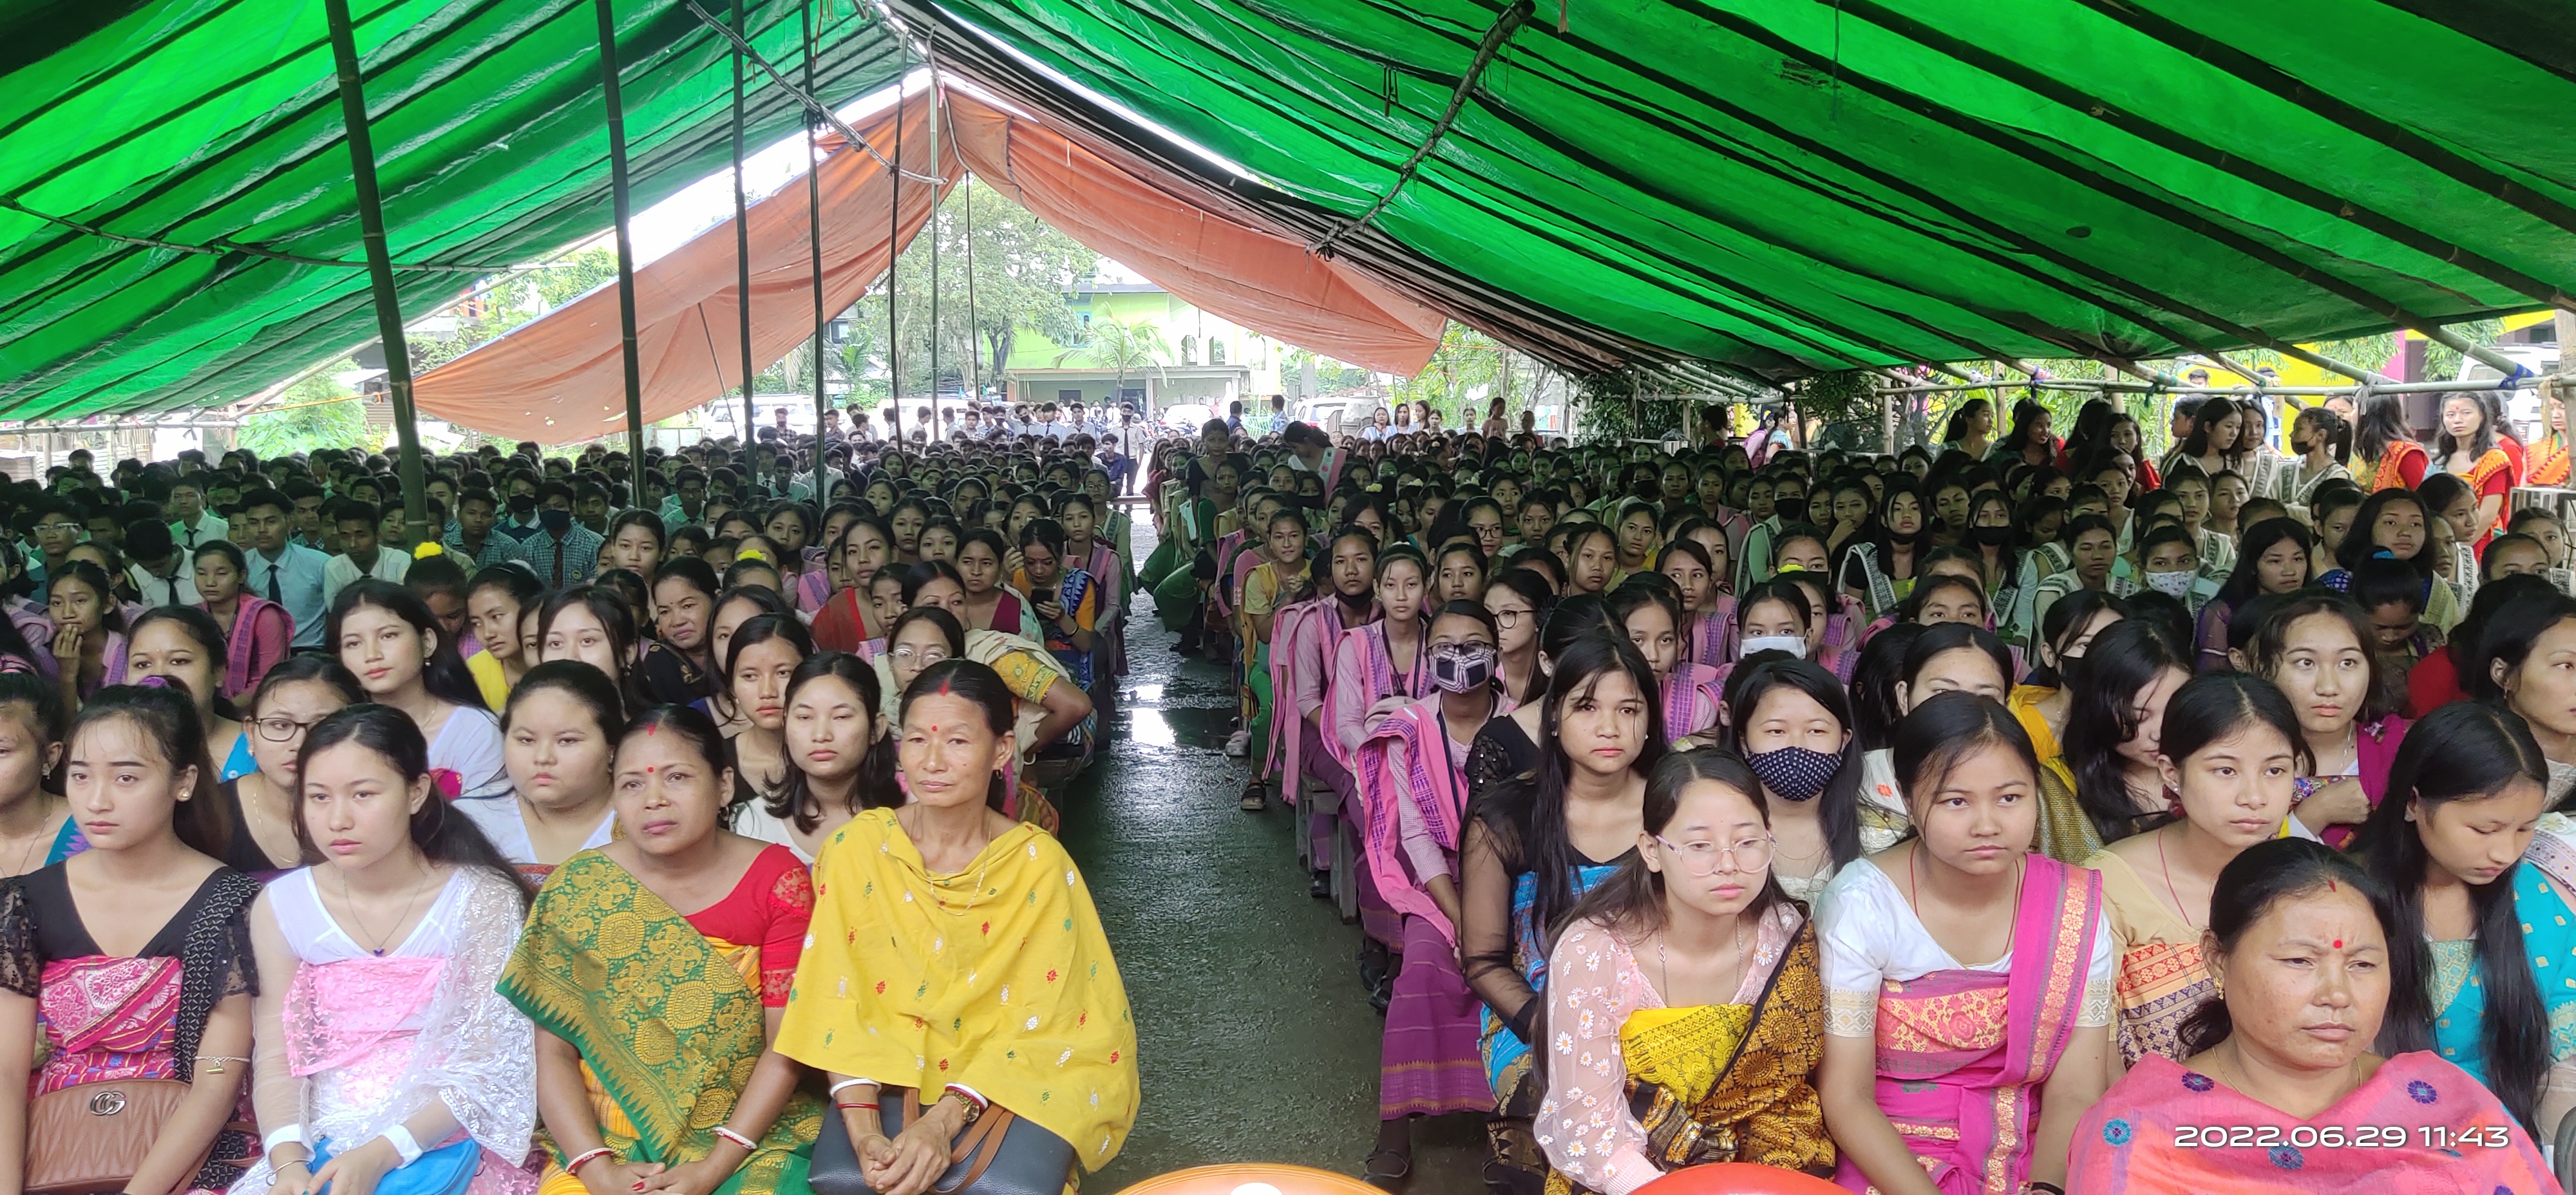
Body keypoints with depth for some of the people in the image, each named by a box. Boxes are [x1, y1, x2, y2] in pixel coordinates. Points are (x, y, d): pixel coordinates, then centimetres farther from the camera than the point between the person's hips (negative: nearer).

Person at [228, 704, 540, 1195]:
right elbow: (276, 1060, 2)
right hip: (320, 1150, 4)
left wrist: (382, 1154, -19)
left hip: (442, 1147, -3)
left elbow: (490, 1067, -8)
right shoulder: (280, 908, 4)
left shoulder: (482, 901, -6)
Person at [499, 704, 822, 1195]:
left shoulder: (776, 878, -4)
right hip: (610, 1140, 2)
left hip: (748, 1137, -2)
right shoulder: (575, 889, 0)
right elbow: (553, 1052, -1)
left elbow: (786, 1047, -6)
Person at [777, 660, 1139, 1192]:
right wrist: (864, 1129, -22)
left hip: (1006, 1081, -1)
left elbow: (1037, 1023, -11)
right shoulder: (859, 845, -7)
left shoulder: (1039, 863, -11)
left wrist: (943, 1123, -24)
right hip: (885, 1076, 1)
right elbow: (838, 998, -8)